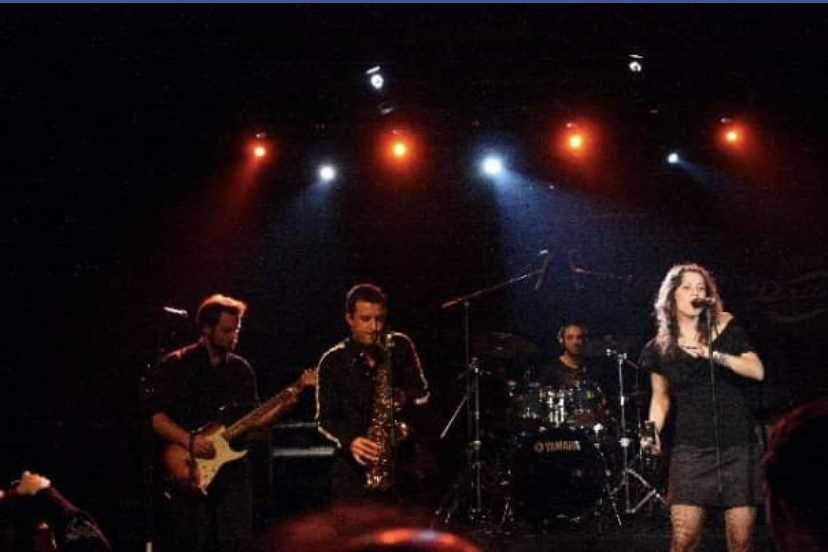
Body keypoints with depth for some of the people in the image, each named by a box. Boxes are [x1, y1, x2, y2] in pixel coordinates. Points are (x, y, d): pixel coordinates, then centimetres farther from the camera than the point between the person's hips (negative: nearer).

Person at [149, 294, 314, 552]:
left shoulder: (241, 369, 12)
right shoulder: (175, 365, -3)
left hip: (233, 469, 4)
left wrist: (282, 405, -5)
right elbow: (155, 416, -9)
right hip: (191, 473, -4)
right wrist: (189, 440, -21)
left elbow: (251, 419, 12)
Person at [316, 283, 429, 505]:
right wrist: (349, 441, -18)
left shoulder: (401, 347, 4)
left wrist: (406, 399, -12)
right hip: (353, 465, -1)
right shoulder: (333, 361, -1)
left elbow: (422, 392, 11)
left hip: (400, 458, 1)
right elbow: (324, 418, 0)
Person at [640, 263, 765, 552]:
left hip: (738, 447, 0)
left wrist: (714, 355, -22)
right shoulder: (659, 348, 6)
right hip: (690, 449, 0)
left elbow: (758, 371, -8)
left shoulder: (726, 328, 4)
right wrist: (653, 430, -2)